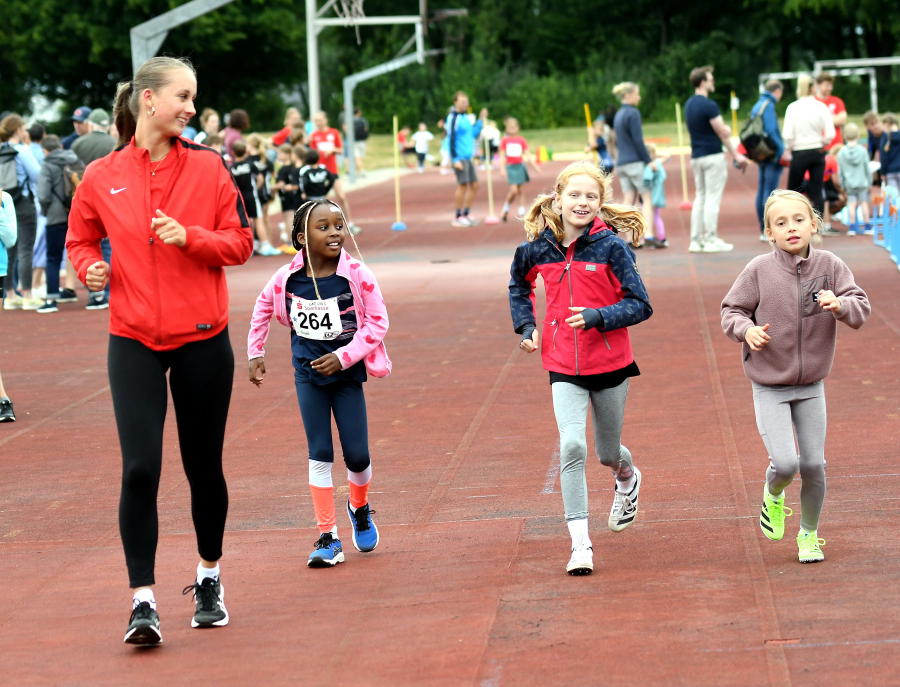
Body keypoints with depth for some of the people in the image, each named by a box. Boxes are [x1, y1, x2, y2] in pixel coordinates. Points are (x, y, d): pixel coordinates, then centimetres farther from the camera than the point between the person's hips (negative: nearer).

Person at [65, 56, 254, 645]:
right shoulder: (102, 177, 0)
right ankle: (143, 601, -8)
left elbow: (240, 242, 1)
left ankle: (209, 579, 32)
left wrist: (190, 237, -16)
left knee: (204, 466, 11)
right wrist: (91, 267, -7)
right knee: (140, 467, -12)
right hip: (134, 342, -1)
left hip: (203, 338, 1)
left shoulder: (208, 166, 0)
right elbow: (80, 238, 15)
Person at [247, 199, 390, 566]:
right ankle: (328, 537, 4)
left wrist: (343, 357, -16)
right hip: (308, 375, 1)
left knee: (357, 454, 0)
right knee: (319, 454, 0)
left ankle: (360, 508, 32)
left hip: (346, 373, -1)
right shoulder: (287, 278, -9)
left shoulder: (357, 275, -14)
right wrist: (255, 353, 13)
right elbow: (263, 309, 11)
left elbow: (377, 322, -9)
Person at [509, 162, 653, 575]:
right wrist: (525, 326, 9)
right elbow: (519, 283, 22)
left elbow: (640, 305, -11)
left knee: (608, 453, 15)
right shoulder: (539, 248, -1)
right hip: (564, 368, 1)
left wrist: (598, 317, -26)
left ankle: (628, 479, 53)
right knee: (572, 446, -16)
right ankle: (580, 545, -13)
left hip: (610, 365, -1)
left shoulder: (612, 247, -12)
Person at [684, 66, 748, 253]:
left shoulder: (689, 104, 10)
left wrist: (724, 129, 10)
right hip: (712, 156, -8)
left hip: (696, 157, 8)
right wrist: (736, 156, -6)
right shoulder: (708, 105, -17)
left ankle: (696, 240, 9)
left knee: (700, 197, 11)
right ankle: (711, 240, -4)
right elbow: (723, 133, -13)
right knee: (713, 199, -4)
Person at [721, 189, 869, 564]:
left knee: (814, 464, 3)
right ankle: (772, 494, 22)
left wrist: (839, 305, -28)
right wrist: (746, 329, -23)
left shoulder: (829, 265, -7)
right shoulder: (759, 270, -12)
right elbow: (731, 310, -3)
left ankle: (809, 533, 27)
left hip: (811, 385, 2)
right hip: (769, 387, -2)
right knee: (785, 462, -14)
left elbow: (861, 307, -7)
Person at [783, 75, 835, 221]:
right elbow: (830, 134, -7)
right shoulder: (821, 107, -3)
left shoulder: (793, 107, -8)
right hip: (818, 153, 2)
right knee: (817, 192, 5)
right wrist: (821, 144, 10)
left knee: (793, 191, 8)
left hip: (799, 154, -2)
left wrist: (788, 149, 2)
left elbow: (788, 135, -14)